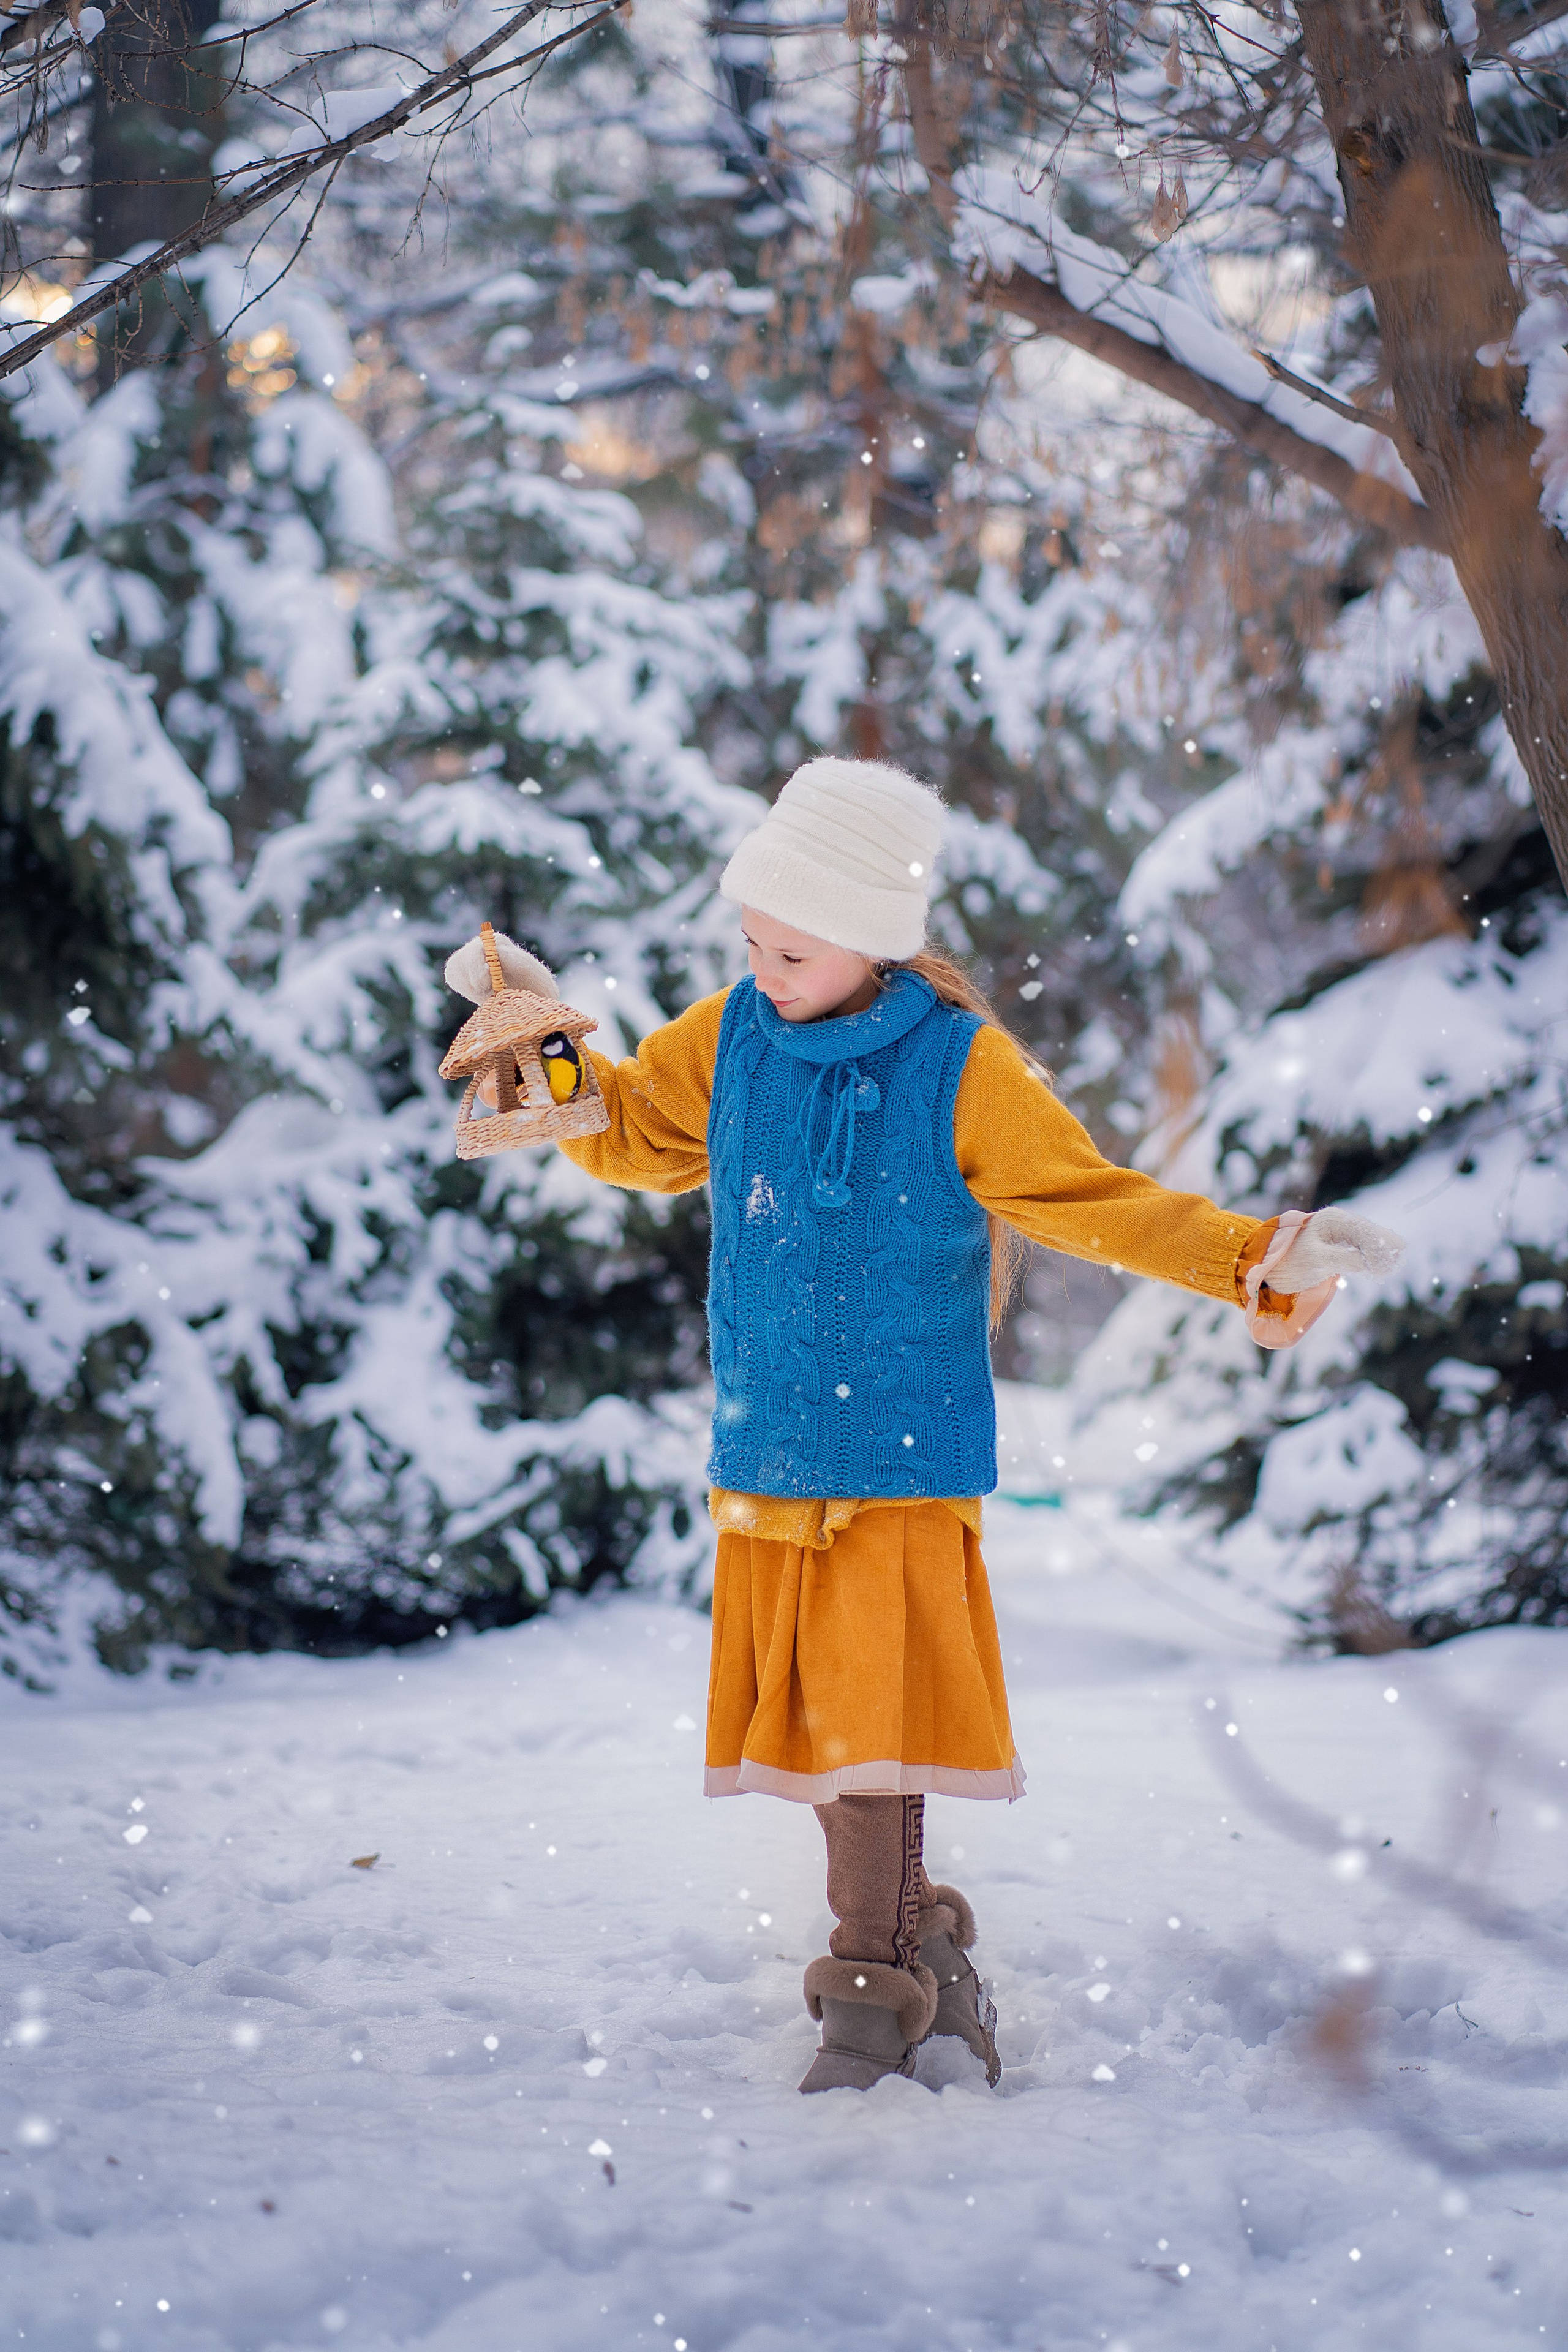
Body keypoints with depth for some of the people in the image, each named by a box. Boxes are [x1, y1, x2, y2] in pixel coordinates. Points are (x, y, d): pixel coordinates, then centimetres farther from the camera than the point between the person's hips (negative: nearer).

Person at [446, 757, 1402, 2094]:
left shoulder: (961, 1069, -8)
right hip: (767, 1453, 5)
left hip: (902, 1452, -4)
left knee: (872, 1718, -10)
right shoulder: (732, 1039, 3)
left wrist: (1259, 1257, -16)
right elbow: (636, 1135, 20)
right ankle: (922, 1944, 21)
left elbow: (1097, 1203, -5)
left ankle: (874, 1998, 2)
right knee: (812, 1722, 5)